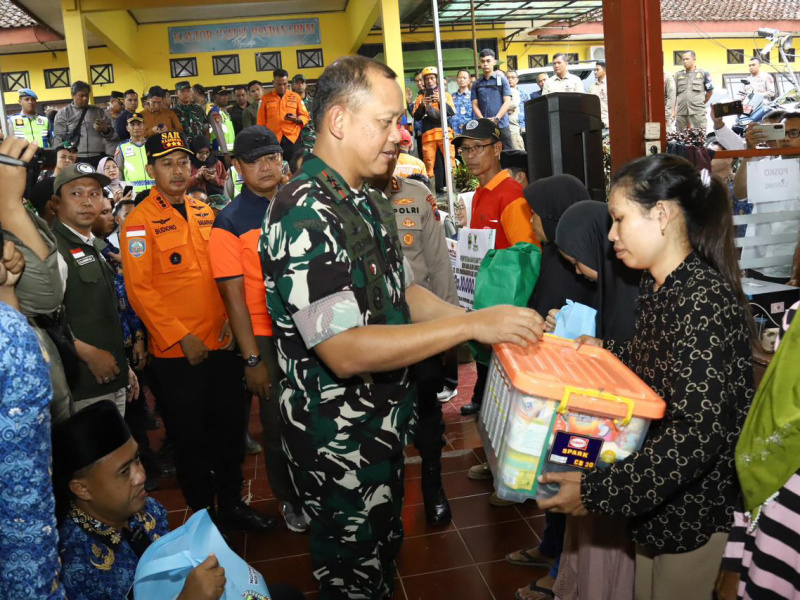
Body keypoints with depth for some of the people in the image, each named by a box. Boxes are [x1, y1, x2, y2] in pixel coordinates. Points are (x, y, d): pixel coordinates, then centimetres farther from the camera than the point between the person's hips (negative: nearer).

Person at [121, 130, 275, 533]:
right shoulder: (140, 221, -7)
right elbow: (139, 289, -12)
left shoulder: (204, 212, 10)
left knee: (230, 428, 15)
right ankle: (201, 512, 27)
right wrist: (181, 337, -16)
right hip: (177, 353, -5)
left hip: (222, 344, 5)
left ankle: (232, 503, 32)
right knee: (190, 438, 9)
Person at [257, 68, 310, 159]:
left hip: (293, 139, 1)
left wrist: (296, 119, -11)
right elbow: (261, 122, 9)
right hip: (273, 141, 0)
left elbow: (306, 117, 11)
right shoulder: (265, 98, 8)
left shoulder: (296, 97, 9)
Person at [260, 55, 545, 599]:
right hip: (338, 444, -9)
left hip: (384, 426, 9)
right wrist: (473, 324, -30)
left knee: (384, 554, 27)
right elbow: (345, 351, -32)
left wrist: (497, 325, -2)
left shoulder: (371, 204, 7)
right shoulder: (304, 215, -25)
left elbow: (403, 293, 11)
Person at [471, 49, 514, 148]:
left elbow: (507, 102, 1)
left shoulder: (501, 79, 7)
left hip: (501, 125, -2)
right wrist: (483, 120, -9)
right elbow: (475, 105, 9)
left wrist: (496, 118, -13)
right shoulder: (476, 84, 13)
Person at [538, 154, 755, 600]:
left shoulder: (706, 302, -25)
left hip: (698, 510, -8)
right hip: (657, 502, 8)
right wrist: (604, 351, 6)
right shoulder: (657, 286, 4)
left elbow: (700, 434, -30)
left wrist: (599, 492, -29)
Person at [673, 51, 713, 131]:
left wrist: (701, 103, 13)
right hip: (681, 113, 3)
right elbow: (674, 94, 13)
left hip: (698, 112, -3)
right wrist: (673, 111, 5)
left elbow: (710, 91, 15)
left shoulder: (703, 74, 8)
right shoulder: (678, 75, 15)